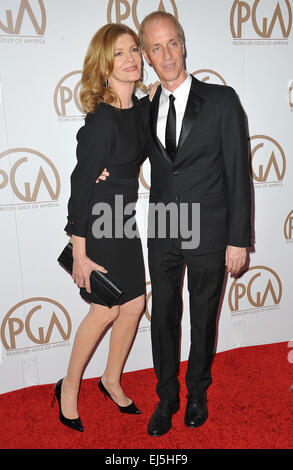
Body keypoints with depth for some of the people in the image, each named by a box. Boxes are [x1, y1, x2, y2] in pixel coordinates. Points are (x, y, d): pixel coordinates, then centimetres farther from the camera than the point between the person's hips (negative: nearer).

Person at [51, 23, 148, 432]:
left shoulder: (138, 107, 3)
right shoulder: (102, 119, -21)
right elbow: (82, 184, -21)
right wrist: (79, 253, -19)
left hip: (124, 221, 8)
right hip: (96, 225, -8)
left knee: (135, 304, 12)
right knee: (105, 311, 4)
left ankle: (112, 380, 35)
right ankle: (69, 387, 29)